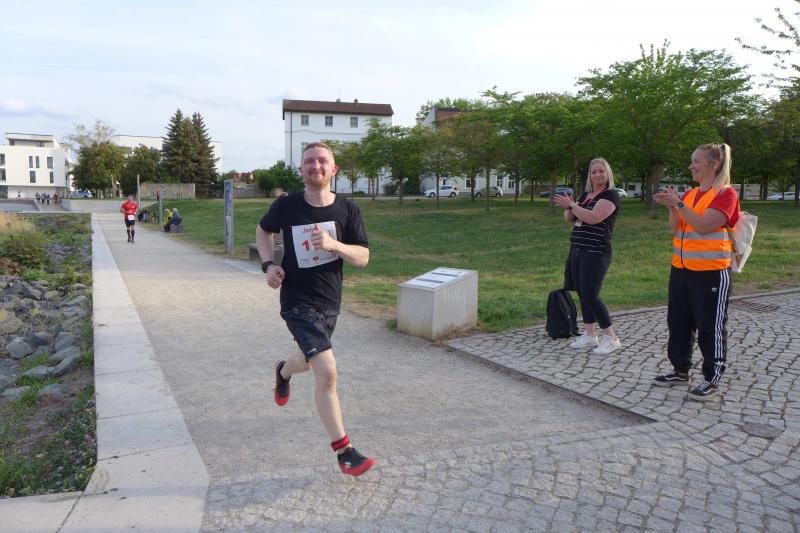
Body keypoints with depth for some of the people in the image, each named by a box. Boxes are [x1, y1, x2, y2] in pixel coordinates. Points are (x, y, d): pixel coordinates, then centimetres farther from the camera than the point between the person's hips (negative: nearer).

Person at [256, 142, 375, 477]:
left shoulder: (347, 209, -7)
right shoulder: (286, 206, -10)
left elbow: (363, 258, -8)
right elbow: (263, 230, 11)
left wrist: (334, 244, -27)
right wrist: (268, 264, -6)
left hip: (330, 302, 4)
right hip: (298, 302, -4)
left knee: (310, 359, 27)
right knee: (327, 372, -16)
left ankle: (283, 371, 64)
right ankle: (344, 452, -4)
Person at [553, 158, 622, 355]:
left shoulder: (610, 195, -8)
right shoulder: (585, 195, 15)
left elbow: (594, 218, -22)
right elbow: (569, 219, 15)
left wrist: (571, 204, -19)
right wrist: (567, 207, -6)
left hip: (596, 253, -8)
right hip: (577, 251, 8)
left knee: (590, 296, -10)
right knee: (582, 294, 10)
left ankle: (611, 338, 1)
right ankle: (589, 335, 21)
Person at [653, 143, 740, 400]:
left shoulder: (726, 193, -9)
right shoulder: (690, 194, 11)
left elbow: (703, 225, -20)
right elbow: (676, 229, 7)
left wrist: (678, 204, -21)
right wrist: (671, 207, -8)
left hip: (711, 273, -7)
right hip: (681, 269, 8)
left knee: (710, 326, 1)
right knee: (678, 322, 13)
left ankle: (712, 380, 14)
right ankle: (681, 371, 27)